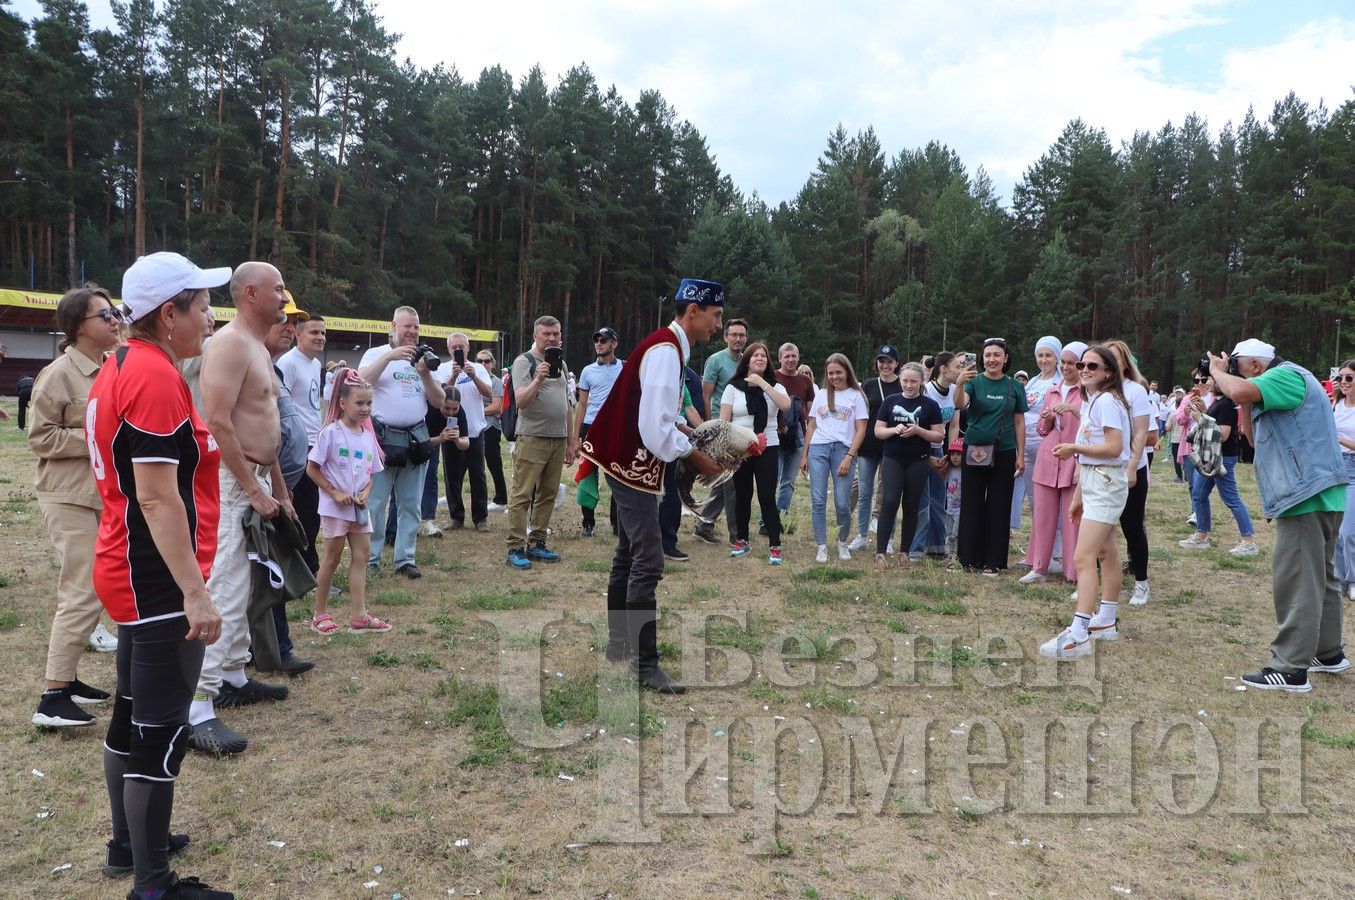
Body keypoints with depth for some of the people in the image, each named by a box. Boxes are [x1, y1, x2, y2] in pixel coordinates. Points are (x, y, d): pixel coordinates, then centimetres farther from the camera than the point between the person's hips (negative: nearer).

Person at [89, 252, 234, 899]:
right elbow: (158, 498, -24)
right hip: (160, 581, -10)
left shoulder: (120, 368, 12)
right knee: (162, 731, -1)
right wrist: (195, 594, -24)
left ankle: (128, 844, 36)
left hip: (129, 573, 10)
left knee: (133, 714, 20)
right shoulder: (157, 377, -19)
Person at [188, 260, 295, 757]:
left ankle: (233, 678, 30)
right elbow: (218, 423, -22)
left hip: (256, 479, 10)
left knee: (241, 590, 17)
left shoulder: (259, 348, 18)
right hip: (229, 480, -10)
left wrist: (279, 490, 21)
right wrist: (255, 490, -20)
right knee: (222, 594, -11)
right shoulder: (230, 344, -14)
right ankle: (197, 710, -8)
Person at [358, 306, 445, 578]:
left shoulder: (423, 359, 14)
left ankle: (404, 559, 14)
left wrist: (425, 374, -7)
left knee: (411, 505, 7)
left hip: (416, 439, 4)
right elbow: (361, 381, -16)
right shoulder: (376, 354, 4)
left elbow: (439, 401, 9)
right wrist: (390, 356, -21)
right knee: (375, 503, -3)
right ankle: (370, 558, 7)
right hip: (383, 437, -4)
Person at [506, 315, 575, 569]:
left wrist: (571, 440, 19)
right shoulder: (524, 362, -4)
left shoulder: (561, 364, 18)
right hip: (532, 439, -7)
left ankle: (536, 543, 18)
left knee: (548, 494, 10)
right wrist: (538, 380, -31)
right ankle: (515, 548, -3)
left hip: (558, 440, 7)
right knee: (522, 495, -6)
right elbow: (521, 401, -16)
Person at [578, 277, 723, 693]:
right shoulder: (665, 351, -20)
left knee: (629, 556, 19)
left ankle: (618, 644, 33)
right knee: (648, 563, -7)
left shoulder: (666, 346, 11)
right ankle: (645, 665, -1)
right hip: (635, 464, -11)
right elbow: (656, 428, -26)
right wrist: (696, 457, -14)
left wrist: (693, 444, 9)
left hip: (629, 462, 11)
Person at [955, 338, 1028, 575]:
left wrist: (1021, 455, 4)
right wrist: (960, 384, -40)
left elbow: (1019, 422, 8)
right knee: (972, 504, 4)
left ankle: (993, 561, 13)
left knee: (999, 507, 5)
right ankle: (970, 557, 14)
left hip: (1003, 453, 1)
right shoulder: (974, 381, -1)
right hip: (975, 451, -1)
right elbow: (960, 404, -20)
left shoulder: (1014, 386, 4)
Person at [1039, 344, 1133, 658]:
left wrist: (1074, 448, -13)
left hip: (1106, 484, -10)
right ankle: (1106, 621, 29)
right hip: (1092, 482, 10)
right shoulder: (1090, 402, 14)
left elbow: (1114, 448, -22)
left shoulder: (1107, 400, -14)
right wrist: (1078, 496, 15)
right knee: (1105, 552, 18)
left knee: (1082, 558, -16)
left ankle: (1078, 635, -18)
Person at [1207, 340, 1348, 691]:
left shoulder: (1285, 375, -11)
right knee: (1319, 577, 20)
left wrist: (1218, 371, -11)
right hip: (1319, 495, 11)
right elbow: (1254, 436, 21)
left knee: (1295, 581, -9)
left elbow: (1239, 390, -31)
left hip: (1306, 496, -11)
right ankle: (1329, 653, 32)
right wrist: (1244, 404, 9)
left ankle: (1291, 668, -5)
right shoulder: (1283, 381, 21)